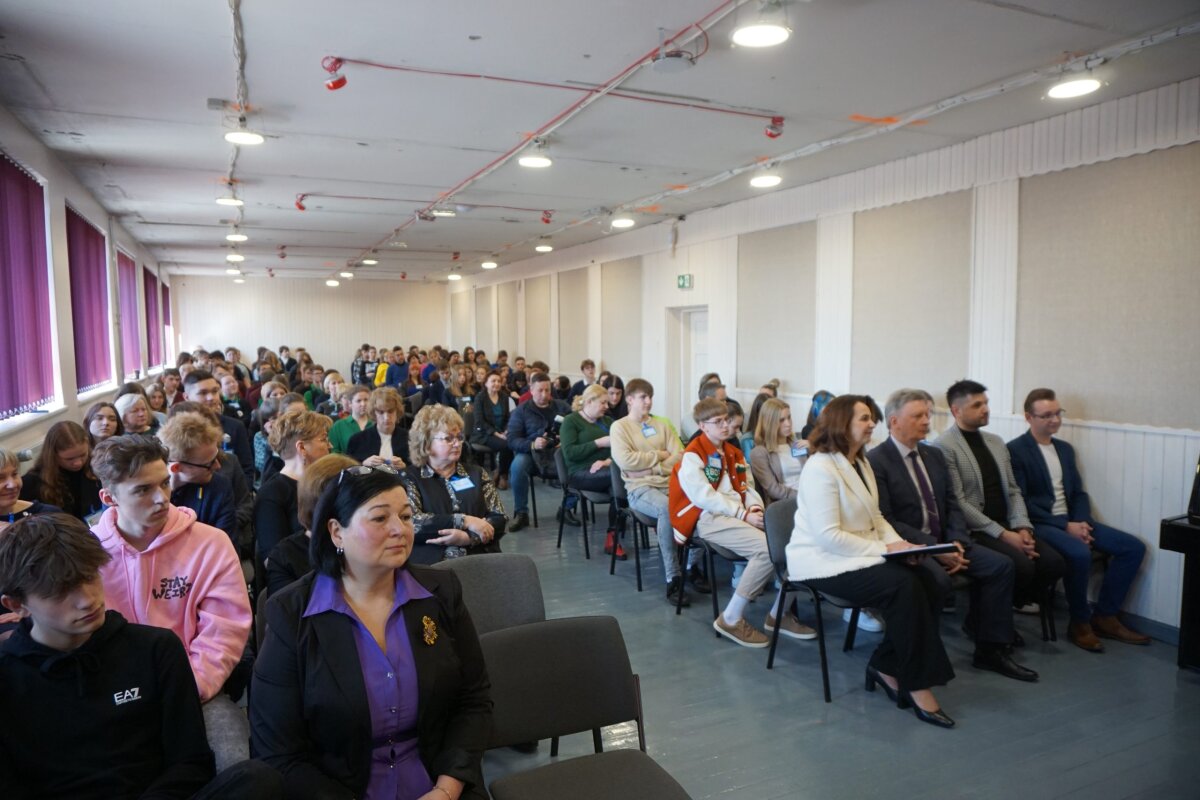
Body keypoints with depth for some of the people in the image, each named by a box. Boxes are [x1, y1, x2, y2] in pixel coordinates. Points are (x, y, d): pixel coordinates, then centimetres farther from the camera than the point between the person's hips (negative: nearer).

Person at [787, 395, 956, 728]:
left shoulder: (861, 463, 14)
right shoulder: (820, 468, -16)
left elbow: (875, 518, 18)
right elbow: (829, 536, -21)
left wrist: (897, 543, -2)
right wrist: (883, 548, -19)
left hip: (859, 555, 9)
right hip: (822, 561, -9)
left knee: (927, 582, -15)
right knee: (905, 585, -26)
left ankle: (886, 666, -1)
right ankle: (917, 686, -11)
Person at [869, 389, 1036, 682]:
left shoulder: (934, 455, 15)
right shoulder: (875, 461, -11)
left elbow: (951, 505, 14)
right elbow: (885, 521, -17)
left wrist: (956, 543, -5)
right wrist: (934, 549, -20)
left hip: (943, 542, 8)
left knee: (1001, 565, -7)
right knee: (939, 579, -33)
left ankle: (990, 649, 2)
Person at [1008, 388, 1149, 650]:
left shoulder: (1065, 449, 16)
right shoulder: (1015, 451, -10)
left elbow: (1079, 493, 15)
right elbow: (1020, 502, -16)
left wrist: (1080, 523, -6)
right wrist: (1065, 526, -18)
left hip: (1071, 520, 8)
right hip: (1040, 524, -8)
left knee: (1133, 547, -2)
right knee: (1080, 554, -33)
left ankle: (1105, 616, 5)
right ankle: (1080, 622, -10)